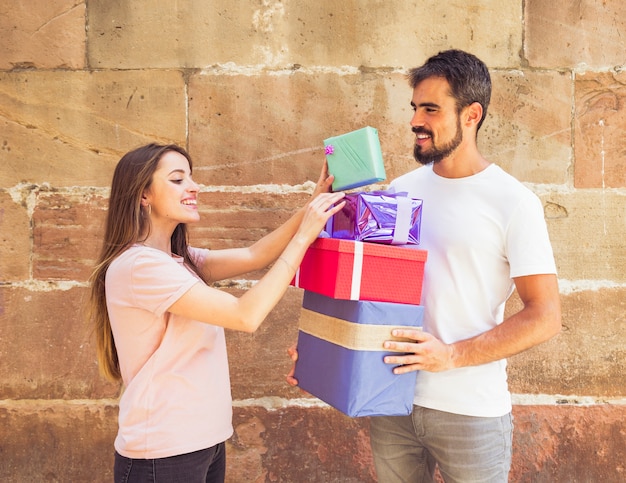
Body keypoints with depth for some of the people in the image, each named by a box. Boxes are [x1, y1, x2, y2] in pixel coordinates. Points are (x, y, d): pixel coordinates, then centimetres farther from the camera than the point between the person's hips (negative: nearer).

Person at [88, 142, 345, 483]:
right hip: (163, 456, -8)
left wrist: (311, 208, -10)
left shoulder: (180, 260, 8)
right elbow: (247, 315, -25)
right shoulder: (137, 265, -21)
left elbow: (253, 256, 1)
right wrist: (304, 236, -21)